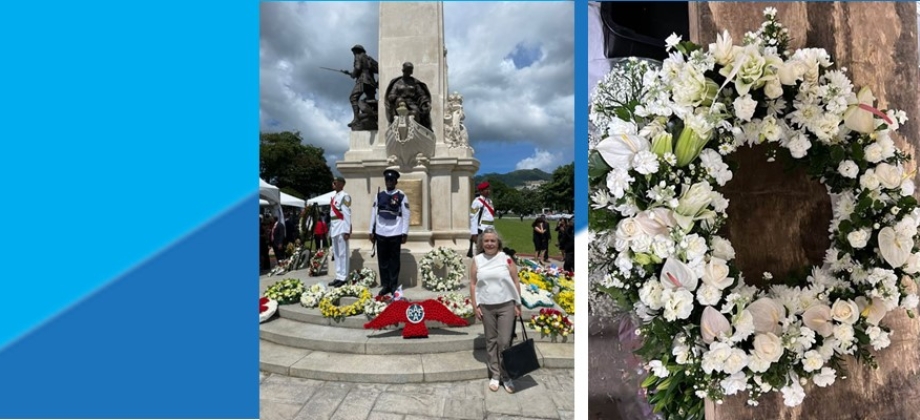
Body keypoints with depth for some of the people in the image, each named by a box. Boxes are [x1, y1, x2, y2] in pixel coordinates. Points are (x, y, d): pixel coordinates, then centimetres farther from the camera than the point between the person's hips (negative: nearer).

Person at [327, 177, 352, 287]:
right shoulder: (334, 197, 16)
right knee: (336, 253, 12)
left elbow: (347, 214, -14)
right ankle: (338, 277, 18)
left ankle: (343, 278, 0)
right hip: (334, 227, 9)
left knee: (342, 253, -5)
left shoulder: (345, 196, -10)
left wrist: (346, 231, -18)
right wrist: (331, 229, 18)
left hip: (341, 227, -9)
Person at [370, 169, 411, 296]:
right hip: (380, 233, 3)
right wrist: (372, 231, 8)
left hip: (395, 233, -3)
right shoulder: (379, 195, 9)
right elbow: (373, 214, 11)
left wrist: (404, 233, -8)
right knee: (382, 260, 7)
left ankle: (394, 286, 14)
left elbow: (406, 215, -3)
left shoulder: (401, 196, -1)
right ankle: (385, 285, 17)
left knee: (394, 260, 5)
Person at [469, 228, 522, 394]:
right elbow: (473, 284, 3)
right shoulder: (477, 260, 1)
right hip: (486, 307, 2)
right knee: (491, 341, 12)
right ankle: (494, 375, 25)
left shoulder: (506, 259, -4)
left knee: (504, 342, 1)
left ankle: (506, 376, 17)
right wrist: (475, 306, -2)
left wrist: (518, 305, -3)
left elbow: (516, 283, 0)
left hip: (506, 306, -2)